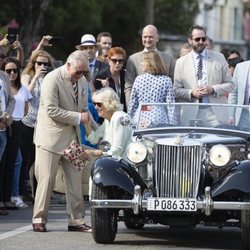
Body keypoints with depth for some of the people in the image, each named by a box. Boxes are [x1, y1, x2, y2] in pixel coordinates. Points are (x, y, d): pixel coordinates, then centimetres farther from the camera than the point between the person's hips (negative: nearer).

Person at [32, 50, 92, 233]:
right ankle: (39, 219, 5)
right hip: (51, 137, -7)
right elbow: (52, 110, -20)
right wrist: (78, 117, -17)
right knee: (47, 179, -4)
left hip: (73, 137, 7)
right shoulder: (52, 79, -15)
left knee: (75, 179, 5)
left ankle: (76, 221, 10)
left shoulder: (82, 80, 8)